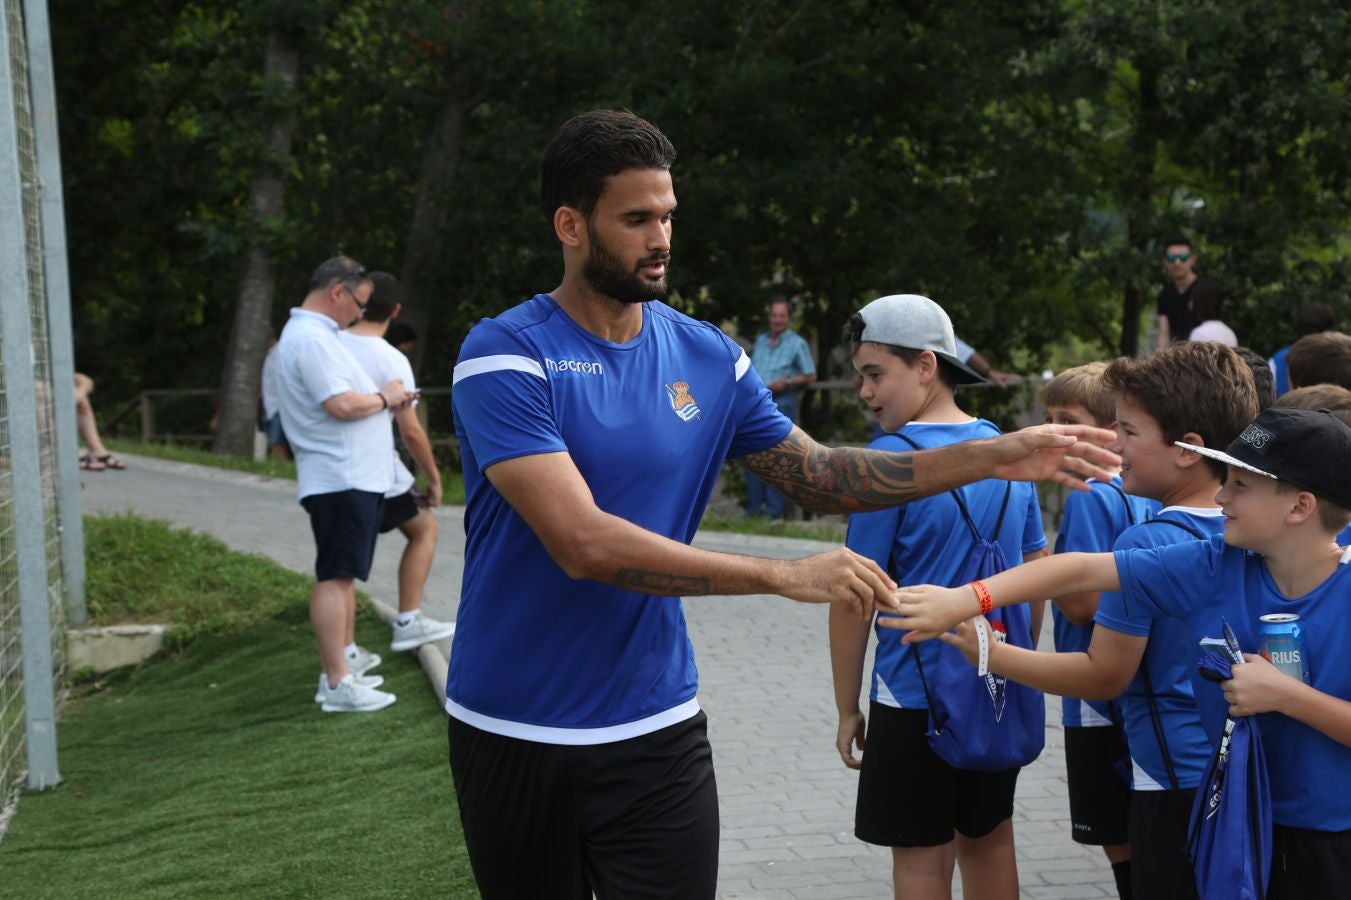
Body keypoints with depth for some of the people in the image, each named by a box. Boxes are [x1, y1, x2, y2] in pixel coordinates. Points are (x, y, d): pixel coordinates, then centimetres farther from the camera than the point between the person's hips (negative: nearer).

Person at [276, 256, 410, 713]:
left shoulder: (314, 333, 18)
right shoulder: (311, 338, -17)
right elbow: (342, 405, -25)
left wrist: (383, 395, 11)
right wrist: (383, 398, -8)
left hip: (354, 476, 11)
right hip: (340, 479, -11)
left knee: (344, 573, 18)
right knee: (334, 576, -10)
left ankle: (345, 656, 29)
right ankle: (336, 684, -10)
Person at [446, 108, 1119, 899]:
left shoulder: (708, 357, 2)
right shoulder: (505, 355, -15)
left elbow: (817, 475, 11)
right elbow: (582, 542, -26)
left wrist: (990, 458, 1)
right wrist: (786, 577, -28)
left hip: (659, 729, 3)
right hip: (516, 734, -3)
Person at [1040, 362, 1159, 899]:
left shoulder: (1090, 496, -17)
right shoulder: (1147, 494, 8)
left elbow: (1083, 603, -22)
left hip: (1101, 698, -9)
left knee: (1120, 842, 1)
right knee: (1136, 837, 18)